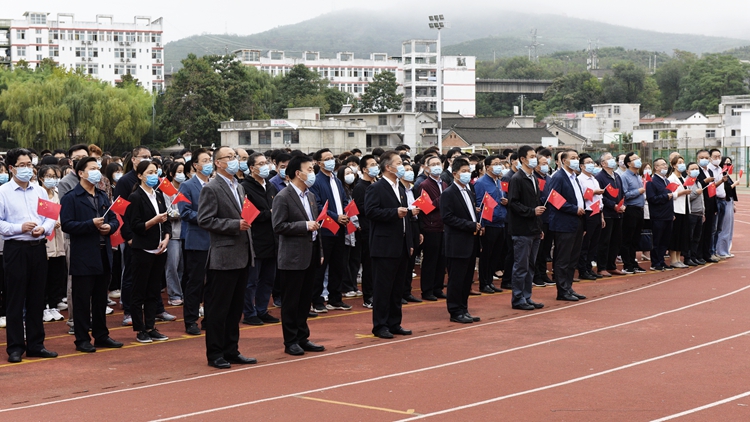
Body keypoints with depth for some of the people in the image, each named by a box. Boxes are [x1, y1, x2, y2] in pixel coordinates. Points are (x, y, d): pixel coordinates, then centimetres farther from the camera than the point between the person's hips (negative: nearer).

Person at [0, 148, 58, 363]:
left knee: (36, 298, 10)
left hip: (38, 248, 5)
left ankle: (35, 344, 18)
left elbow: (51, 217, 11)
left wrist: (44, 228, -8)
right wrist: (20, 228, -18)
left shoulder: (40, 191, 11)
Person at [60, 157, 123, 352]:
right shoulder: (71, 198, -6)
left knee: (101, 299, 13)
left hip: (104, 255, 7)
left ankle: (101, 336, 22)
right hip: (83, 257, -7)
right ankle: (82, 339, 5)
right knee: (82, 300, -1)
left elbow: (114, 219, 17)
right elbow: (67, 225, -15)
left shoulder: (103, 197, 16)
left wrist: (110, 226, -5)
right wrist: (91, 224, -20)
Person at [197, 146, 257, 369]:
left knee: (235, 307, 13)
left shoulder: (239, 188, 17)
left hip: (242, 256, 8)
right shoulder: (211, 189, -9)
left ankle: (231, 351, 21)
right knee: (218, 309, -1)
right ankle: (215, 354, 6)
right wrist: (235, 225, -19)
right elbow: (205, 220, -17)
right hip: (223, 257, -8)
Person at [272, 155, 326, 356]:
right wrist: (305, 225, -19)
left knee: (305, 299, 13)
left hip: (311, 256, 8)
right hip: (293, 258, -8)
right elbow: (278, 226, -17)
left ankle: (302, 338, 21)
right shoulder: (283, 197, -11)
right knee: (291, 301, 1)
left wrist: (320, 251, 16)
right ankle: (290, 342, 7)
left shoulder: (310, 196, 14)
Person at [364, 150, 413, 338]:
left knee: (397, 287, 11)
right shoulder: (376, 188, -9)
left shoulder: (400, 188, 18)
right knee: (383, 287, -3)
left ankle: (394, 323, 19)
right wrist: (395, 212, -24)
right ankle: (380, 325, 3)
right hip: (385, 247, -8)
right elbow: (370, 211, -20)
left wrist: (410, 243, 17)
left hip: (401, 246, 8)